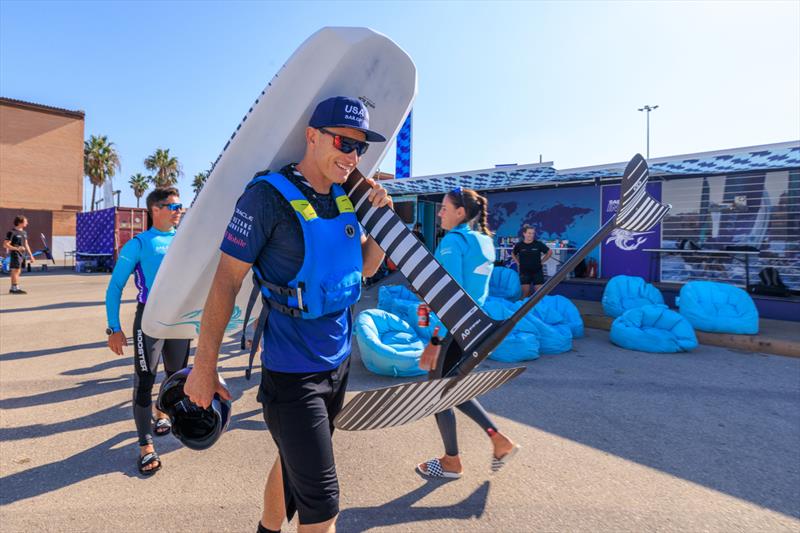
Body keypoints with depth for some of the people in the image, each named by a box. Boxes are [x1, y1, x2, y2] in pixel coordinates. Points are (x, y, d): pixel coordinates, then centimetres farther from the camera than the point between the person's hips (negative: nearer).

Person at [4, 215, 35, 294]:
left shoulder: (24, 232, 15)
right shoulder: (12, 232, -10)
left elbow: (26, 245, 21)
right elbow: (5, 244, -13)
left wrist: (31, 256, 19)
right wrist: (16, 248, -28)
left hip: (22, 255, 8)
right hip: (15, 254, -8)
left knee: (18, 272, 10)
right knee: (16, 271, -8)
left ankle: (12, 289, 17)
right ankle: (15, 288, -6)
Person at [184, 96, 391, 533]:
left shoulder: (344, 198, 3)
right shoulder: (269, 195, -17)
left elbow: (365, 267, 12)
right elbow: (225, 282, -15)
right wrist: (203, 367, -12)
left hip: (338, 363, 7)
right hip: (292, 373, -7)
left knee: (293, 466, 26)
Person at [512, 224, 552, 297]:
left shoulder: (538, 244, -6)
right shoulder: (519, 245, -3)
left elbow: (550, 252, 7)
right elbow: (513, 254, 16)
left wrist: (542, 261, 3)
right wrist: (518, 263, 6)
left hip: (537, 272, 0)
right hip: (524, 272, 1)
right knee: (525, 293, 4)